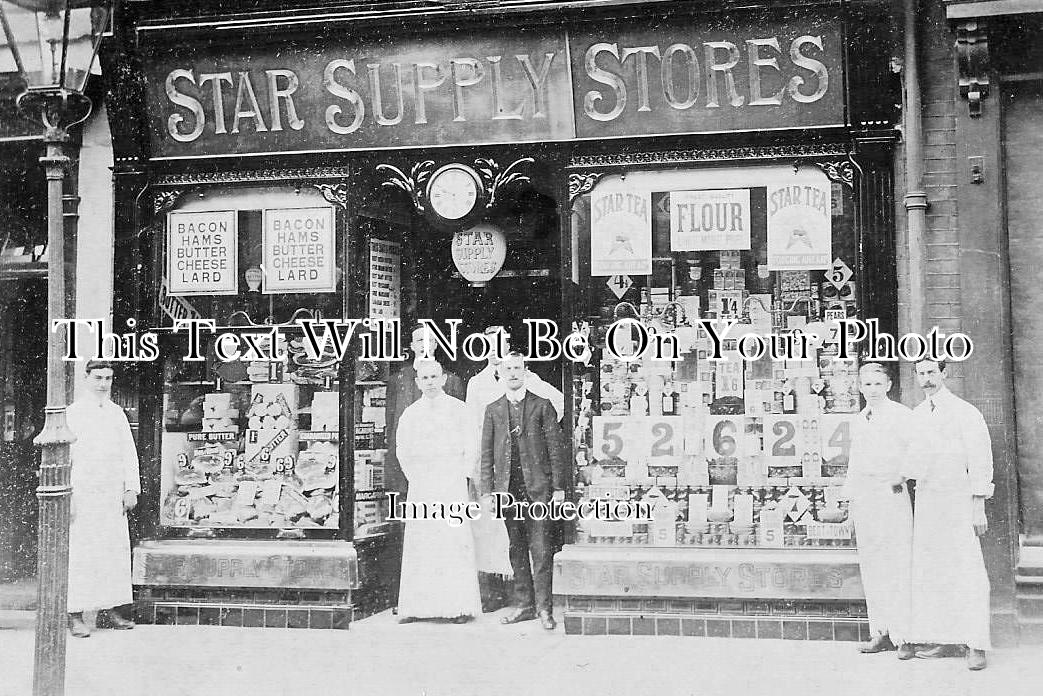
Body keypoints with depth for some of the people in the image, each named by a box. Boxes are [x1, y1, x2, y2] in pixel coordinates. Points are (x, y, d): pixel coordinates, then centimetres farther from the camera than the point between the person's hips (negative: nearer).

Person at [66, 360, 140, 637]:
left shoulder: (117, 413, 13)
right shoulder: (73, 413, 0)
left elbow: (129, 453, 14)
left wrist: (131, 489, 6)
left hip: (113, 495, 5)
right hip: (83, 493, -5)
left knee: (115, 551, 4)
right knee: (80, 554, -6)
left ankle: (107, 611, 12)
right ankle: (75, 615, 0)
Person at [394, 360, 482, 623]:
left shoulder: (458, 409, 2)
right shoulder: (410, 413, 8)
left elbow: (471, 449, 4)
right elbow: (403, 453, 16)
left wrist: (459, 475, 2)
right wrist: (416, 480, 9)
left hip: (452, 484, -2)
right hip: (420, 486, 2)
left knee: (455, 540, -6)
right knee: (418, 542, -1)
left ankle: (459, 606, -2)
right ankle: (415, 607, 2)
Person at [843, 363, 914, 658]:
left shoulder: (902, 416, -2)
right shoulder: (857, 421, 16)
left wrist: (902, 474, -19)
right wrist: (850, 490, 16)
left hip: (892, 493, -6)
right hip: (863, 496, 6)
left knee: (898, 565, -7)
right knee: (870, 567, 8)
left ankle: (903, 635, -3)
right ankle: (881, 632, 15)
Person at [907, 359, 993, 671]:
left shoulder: (965, 412, -5)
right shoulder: (916, 415, 11)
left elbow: (980, 460, -7)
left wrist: (979, 507, -10)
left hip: (957, 500, -6)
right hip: (925, 500, 6)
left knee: (966, 572, -7)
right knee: (931, 572, 5)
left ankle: (975, 646, -5)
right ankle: (942, 640, 11)